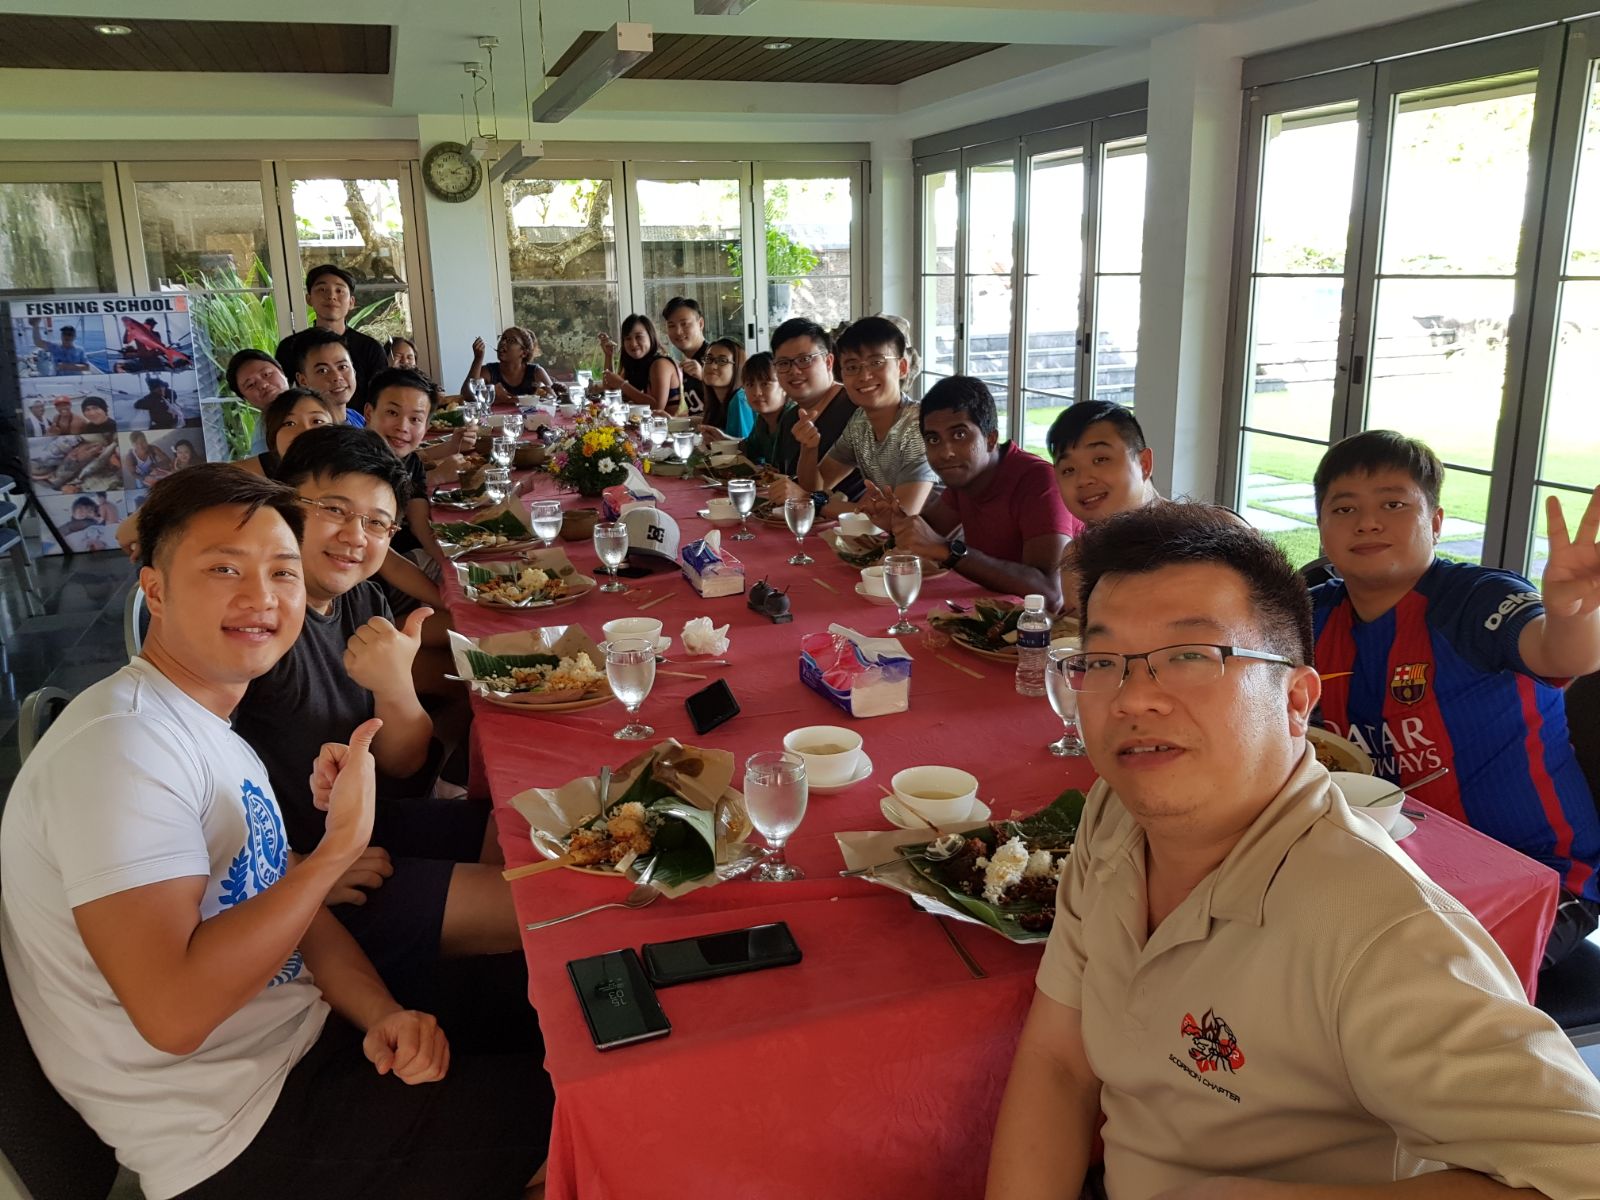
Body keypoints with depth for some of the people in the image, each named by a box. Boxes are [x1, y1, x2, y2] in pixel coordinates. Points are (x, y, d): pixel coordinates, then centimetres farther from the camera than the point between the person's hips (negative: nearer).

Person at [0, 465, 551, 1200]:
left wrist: (383, 1015, -5)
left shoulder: (207, 730, 9)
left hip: (307, 1044, 9)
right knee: (553, 1110, -5)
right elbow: (174, 1011, -30)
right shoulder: (121, 746, -22)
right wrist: (339, 848, -28)